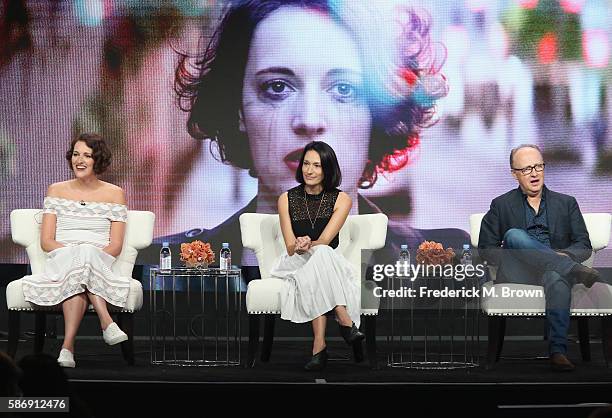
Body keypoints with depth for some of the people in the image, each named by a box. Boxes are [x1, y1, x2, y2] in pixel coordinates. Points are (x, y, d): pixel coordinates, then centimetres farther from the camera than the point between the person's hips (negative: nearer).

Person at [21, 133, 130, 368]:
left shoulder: (114, 194, 12)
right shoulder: (57, 191, 15)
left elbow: (116, 245, 4)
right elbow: (46, 241, 6)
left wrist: (89, 255, -16)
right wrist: (72, 252, -14)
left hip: (100, 262, -1)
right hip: (60, 259, 1)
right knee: (76, 262, -38)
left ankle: (68, 346, -46)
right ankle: (106, 322, -45)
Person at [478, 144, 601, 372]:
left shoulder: (566, 203, 21)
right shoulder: (501, 205, 19)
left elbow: (584, 246, 13)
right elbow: (486, 248, 11)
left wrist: (564, 255, -10)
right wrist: (510, 259, -9)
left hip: (554, 271, 0)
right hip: (518, 274, 0)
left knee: (557, 277, -40)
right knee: (514, 235, -32)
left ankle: (558, 350, -50)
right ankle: (575, 270, -38)